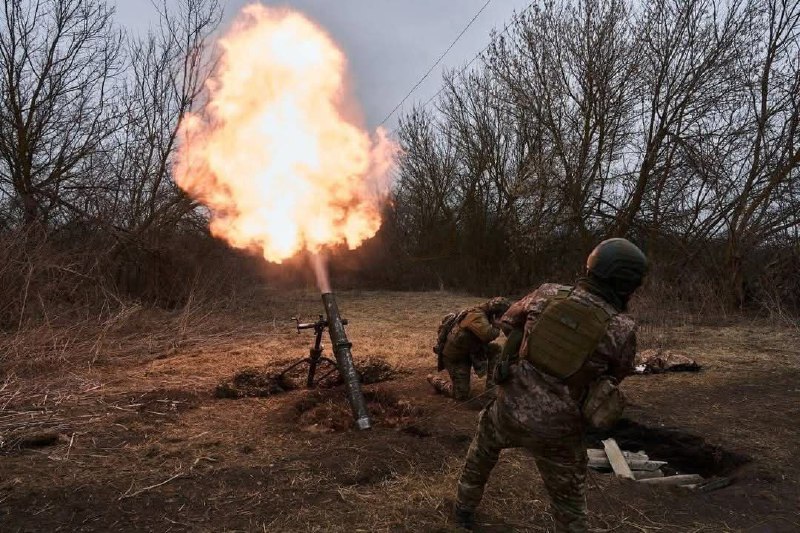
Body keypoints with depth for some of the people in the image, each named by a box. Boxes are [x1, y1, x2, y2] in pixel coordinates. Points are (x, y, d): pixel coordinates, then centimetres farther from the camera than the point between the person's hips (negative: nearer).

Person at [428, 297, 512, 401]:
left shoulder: (483, 315, 0)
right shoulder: (477, 316, -28)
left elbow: (484, 338, 15)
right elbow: (489, 335, -46)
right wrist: (497, 324, -28)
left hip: (469, 352, 9)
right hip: (454, 357, -9)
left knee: (495, 349, -7)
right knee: (461, 395, -4)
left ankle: (491, 386, 1)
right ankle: (435, 380, 18)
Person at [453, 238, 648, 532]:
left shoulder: (548, 294, -8)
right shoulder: (621, 329, -16)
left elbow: (508, 321, 9)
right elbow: (617, 374, 5)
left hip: (511, 409, 3)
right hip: (555, 431, -3)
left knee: (482, 453, 33)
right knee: (569, 503, 19)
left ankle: (465, 508, 53)